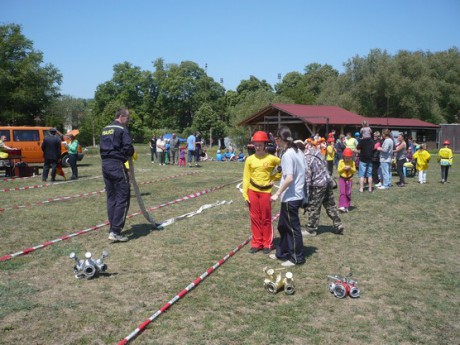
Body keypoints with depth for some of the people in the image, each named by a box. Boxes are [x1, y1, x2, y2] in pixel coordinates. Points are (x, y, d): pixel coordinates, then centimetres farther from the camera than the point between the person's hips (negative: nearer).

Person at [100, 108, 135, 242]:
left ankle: (113, 228, 20)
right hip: (117, 165, -8)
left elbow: (103, 148, 18)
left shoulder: (105, 129, 16)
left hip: (105, 165, 9)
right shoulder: (122, 129, -9)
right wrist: (130, 154, 3)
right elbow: (128, 148, -17)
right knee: (122, 198, -5)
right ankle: (115, 231, -9)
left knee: (111, 198, 14)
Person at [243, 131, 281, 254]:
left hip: (265, 191, -2)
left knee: (266, 219, 5)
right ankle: (256, 243, 19)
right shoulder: (250, 159, -1)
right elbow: (246, 177, 2)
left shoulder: (271, 158, -7)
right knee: (255, 218, 9)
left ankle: (267, 244, 18)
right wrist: (245, 194, -2)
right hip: (253, 191, 2)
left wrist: (274, 177, 0)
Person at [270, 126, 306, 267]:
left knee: (292, 227, 3)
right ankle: (283, 252, 31)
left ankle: (297, 258, 15)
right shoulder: (298, 151, 8)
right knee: (283, 226, 19)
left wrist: (278, 193, -18)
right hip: (297, 195, 9)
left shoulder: (287, 154, -19)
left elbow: (289, 178, -25)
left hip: (290, 197, -9)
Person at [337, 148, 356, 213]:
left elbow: (354, 171, -1)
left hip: (349, 179, 2)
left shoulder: (352, 162, -2)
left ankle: (347, 207, 14)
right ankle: (342, 206, -17)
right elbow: (338, 170, -5)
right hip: (342, 179, -2)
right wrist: (343, 168, -21)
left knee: (348, 193, 5)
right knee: (342, 192, -12)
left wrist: (350, 168, -20)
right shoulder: (341, 162, -5)